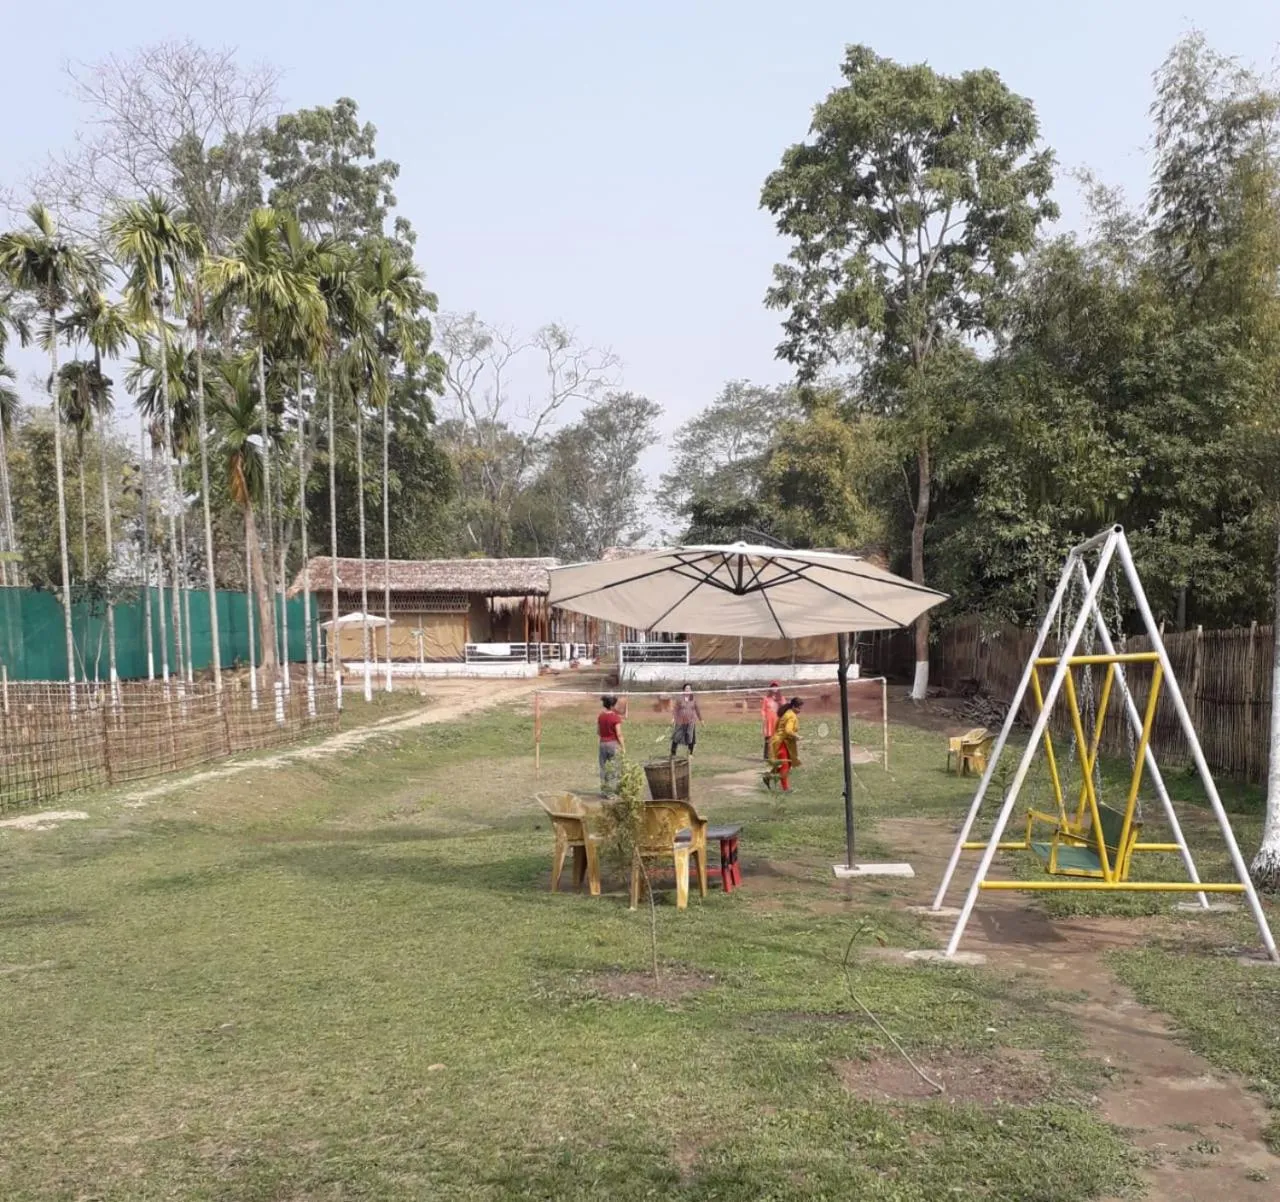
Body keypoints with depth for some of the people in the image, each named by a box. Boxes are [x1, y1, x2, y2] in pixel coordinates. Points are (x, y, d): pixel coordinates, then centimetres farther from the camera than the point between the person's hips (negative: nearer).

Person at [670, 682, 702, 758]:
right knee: (676, 738, -1)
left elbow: (697, 709, 11)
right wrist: (673, 718, -16)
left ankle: (690, 754, 19)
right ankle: (673, 754, 10)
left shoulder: (694, 699, 4)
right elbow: (676, 709, -3)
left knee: (691, 739, 5)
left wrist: (701, 719, 15)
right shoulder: (679, 698, -1)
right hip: (680, 722, -1)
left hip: (691, 722, 2)